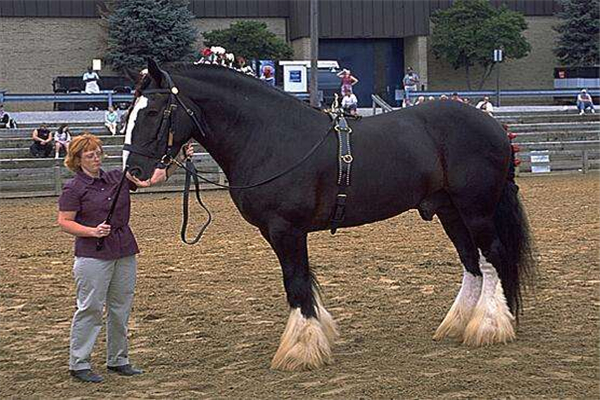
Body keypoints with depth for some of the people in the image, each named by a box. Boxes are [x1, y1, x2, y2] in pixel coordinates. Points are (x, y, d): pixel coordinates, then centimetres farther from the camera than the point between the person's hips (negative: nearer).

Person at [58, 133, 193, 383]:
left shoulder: (117, 178, 8)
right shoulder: (74, 188, -6)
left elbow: (153, 178, 2)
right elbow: (64, 223, -8)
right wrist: (93, 231, -21)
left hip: (125, 252, 6)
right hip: (93, 255, -6)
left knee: (121, 308, 11)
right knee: (90, 308, -4)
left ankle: (117, 360, 22)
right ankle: (78, 364, 4)